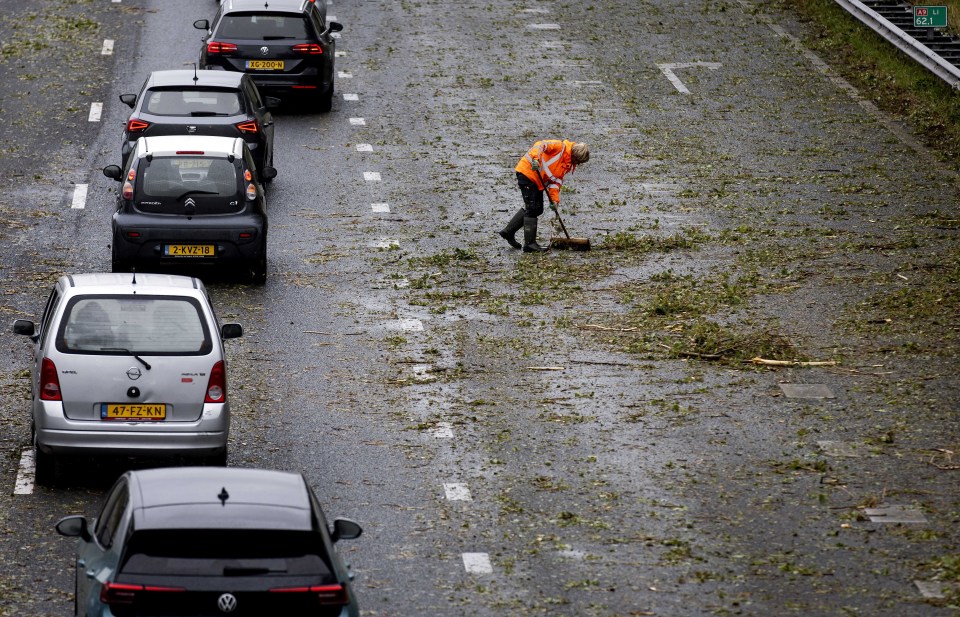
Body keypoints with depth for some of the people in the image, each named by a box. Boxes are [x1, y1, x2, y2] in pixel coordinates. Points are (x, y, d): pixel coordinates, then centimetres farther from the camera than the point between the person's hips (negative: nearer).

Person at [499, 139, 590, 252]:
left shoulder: (569, 165, 10)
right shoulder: (561, 147, -15)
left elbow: (556, 181, 8)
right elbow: (541, 145, -26)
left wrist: (554, 200, -4)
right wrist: (535, 159, -43)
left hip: (538, 182, 10)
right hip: (527, 172, -10)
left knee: (537, 209, 15)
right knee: (532, 209, -8)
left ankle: (508, 232, 24)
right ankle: (530, 244, -4)